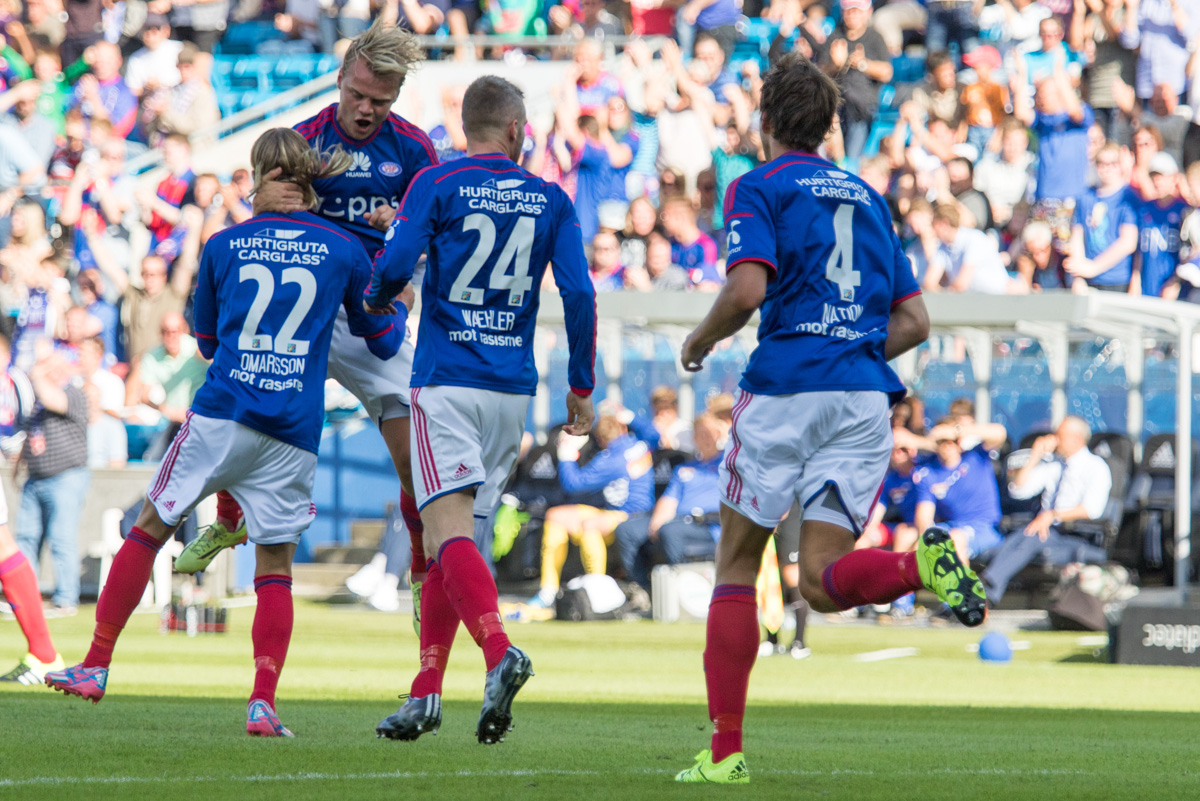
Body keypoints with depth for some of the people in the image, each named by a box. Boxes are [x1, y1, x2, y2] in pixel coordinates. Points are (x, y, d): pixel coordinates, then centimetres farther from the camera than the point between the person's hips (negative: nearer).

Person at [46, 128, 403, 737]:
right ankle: (263, 702, -9)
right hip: (293, 434, 1)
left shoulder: (224, 246, 7)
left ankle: (96, 666, 9)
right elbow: (384, 343, 17)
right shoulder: (345, 252, 6)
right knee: (276, 567, 7)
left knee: (150, 528, 12)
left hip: (222, 413, 0)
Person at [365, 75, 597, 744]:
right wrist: (581, 388, 8)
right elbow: (579, 295, 0)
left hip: (446, 382, -4)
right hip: (513, 388, 4)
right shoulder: (552, 201, 7)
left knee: (449, 527, -13)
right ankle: (426, 694, 11)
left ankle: (500, 652, -37)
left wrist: (378, 298, 13)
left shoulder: (438, 185, -2)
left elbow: (394, 267, -11)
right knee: (452, 537, 13)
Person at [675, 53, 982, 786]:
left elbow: (748, 289, -14)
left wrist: (701, 342, 4)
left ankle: (726, 750, 4)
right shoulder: (865, 197, 21)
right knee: (823, 580, 1)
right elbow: (914, 321, 18)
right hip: (866, 396, 4)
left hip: (785, 392, -4)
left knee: (736, 567, 8)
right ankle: (923, 565, -31)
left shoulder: (759, 187, 2)